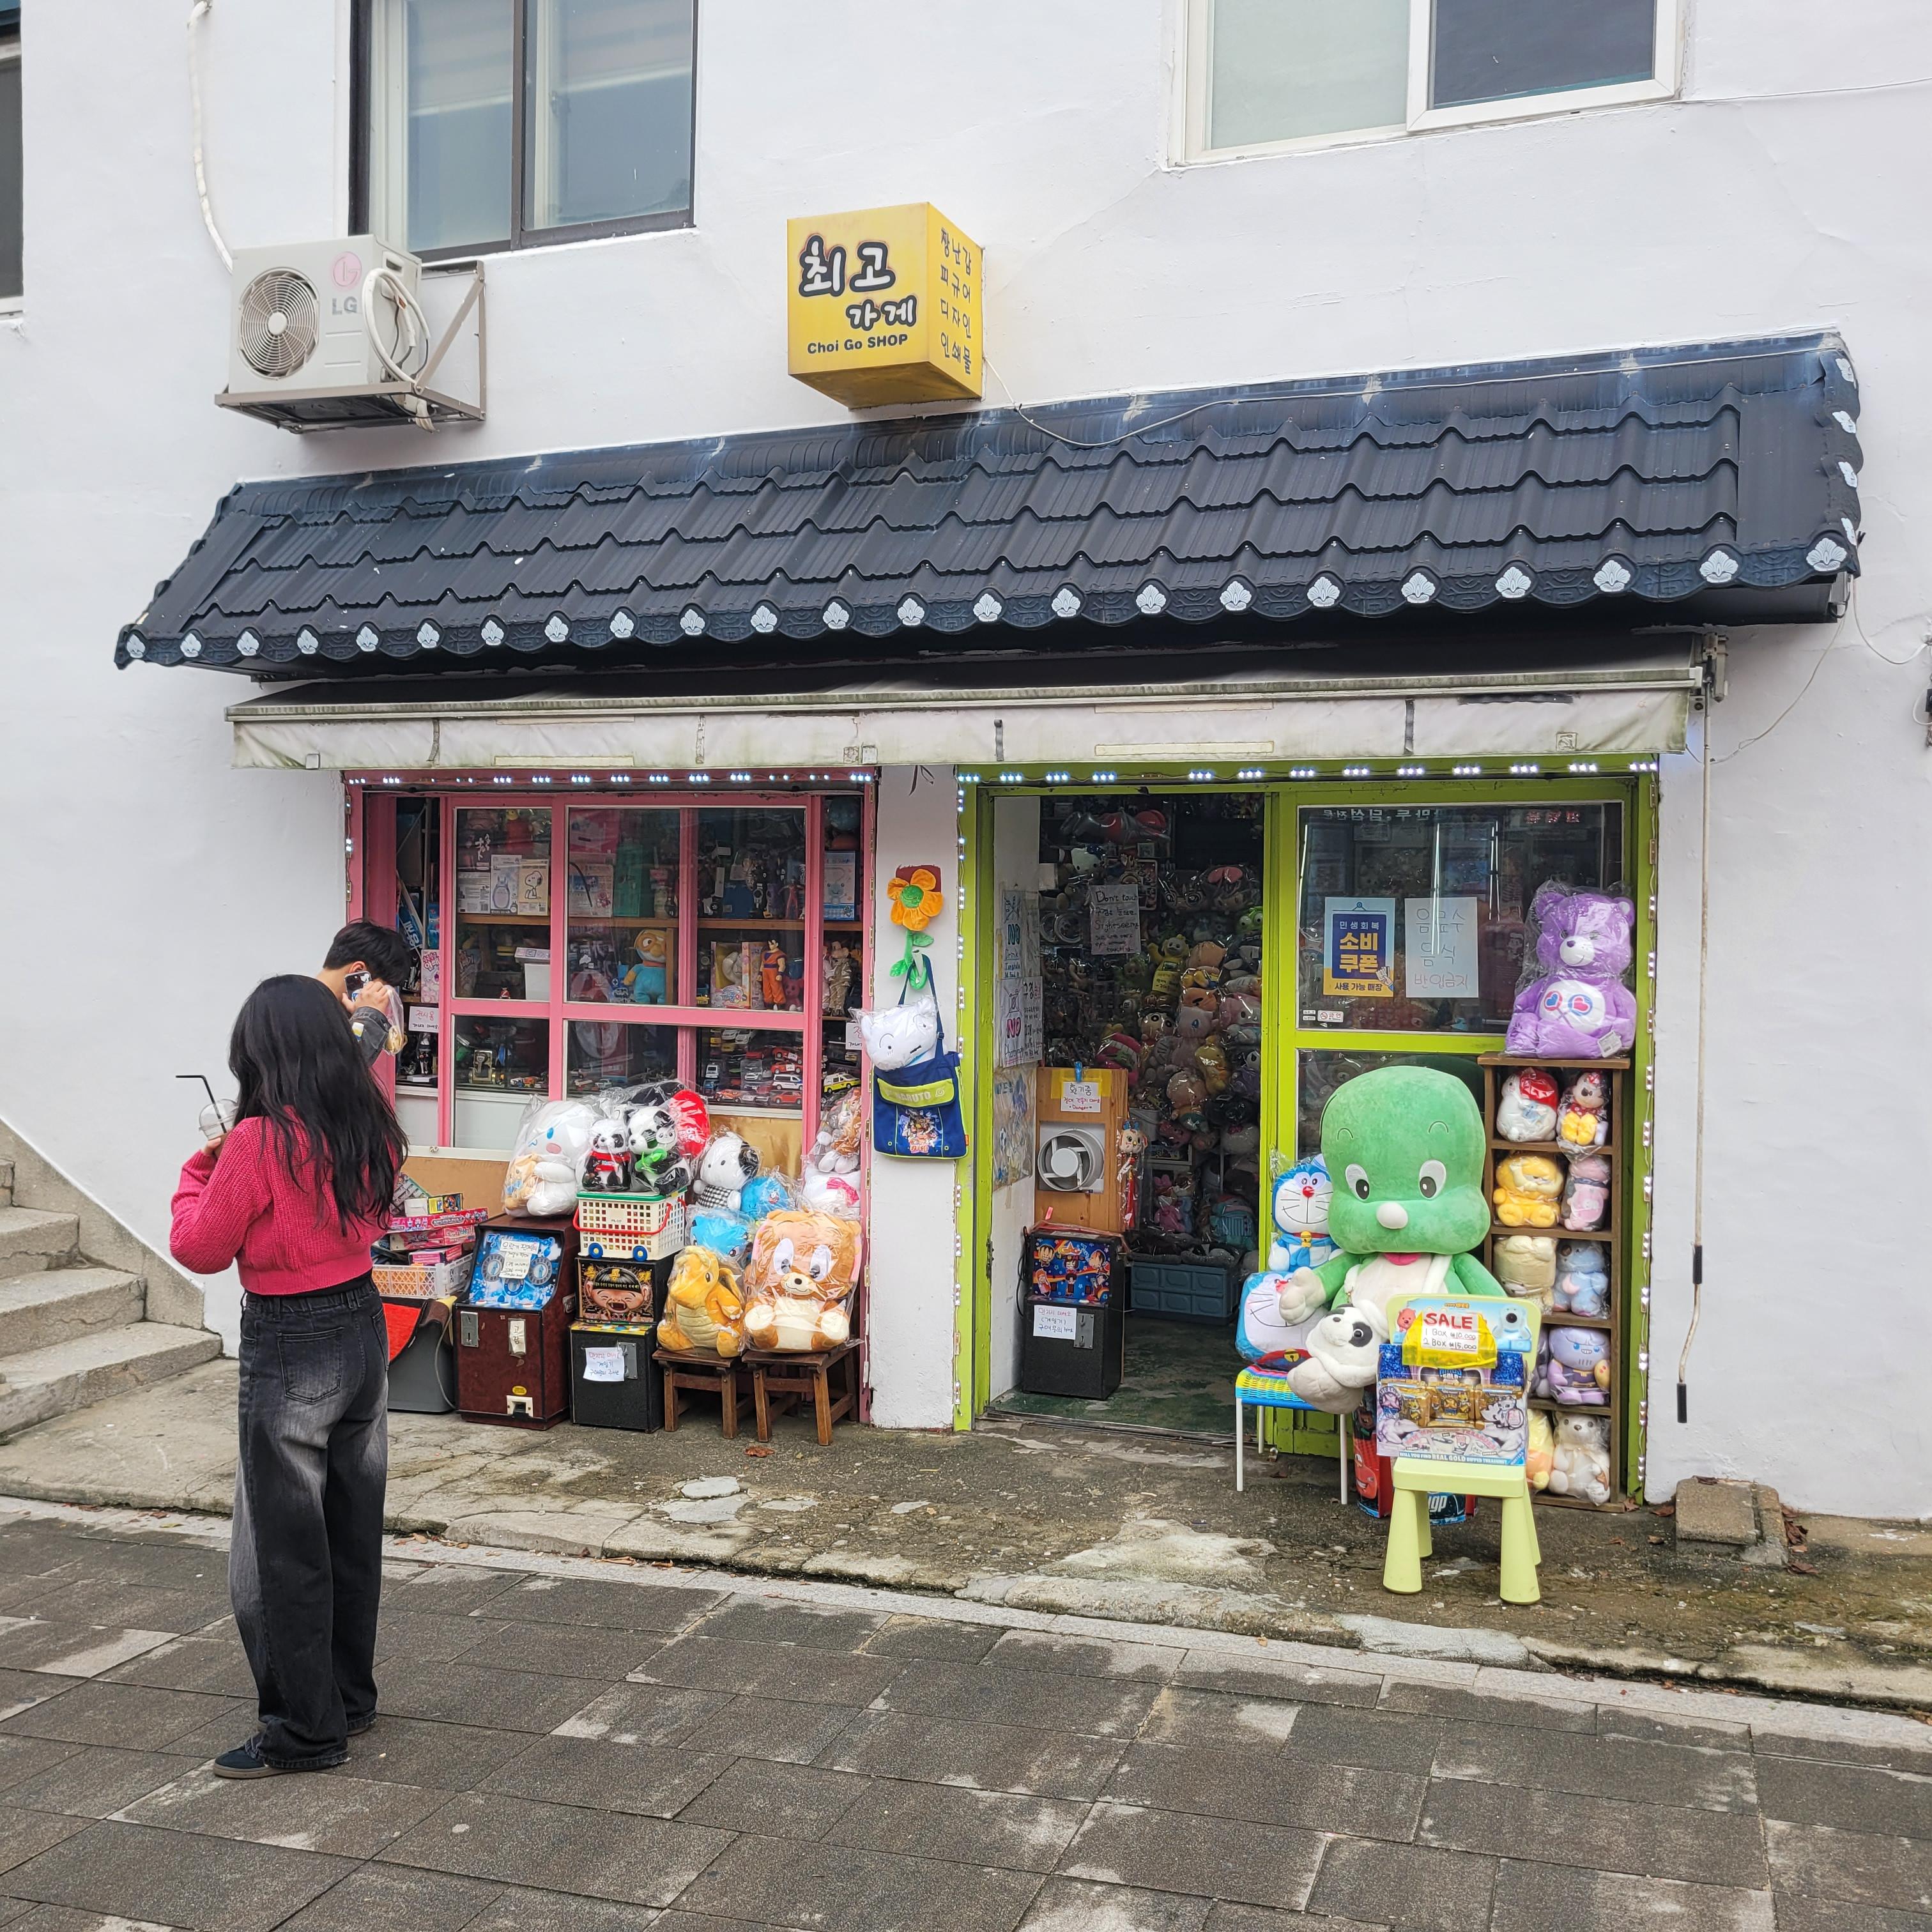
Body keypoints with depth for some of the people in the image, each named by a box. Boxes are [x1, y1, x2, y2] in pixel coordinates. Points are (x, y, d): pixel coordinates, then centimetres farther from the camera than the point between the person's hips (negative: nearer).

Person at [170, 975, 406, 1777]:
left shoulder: (259, 1141, -20)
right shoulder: (371, 1132, 0)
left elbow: (200, 1249, -10)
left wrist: (199, 1175, 6)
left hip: (290, 1350, -7)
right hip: (364, 1328, 7)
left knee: (281, 1549, 5)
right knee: (352, 1531, 18)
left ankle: (304, 1731, 13)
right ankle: (349, 1695, 32)